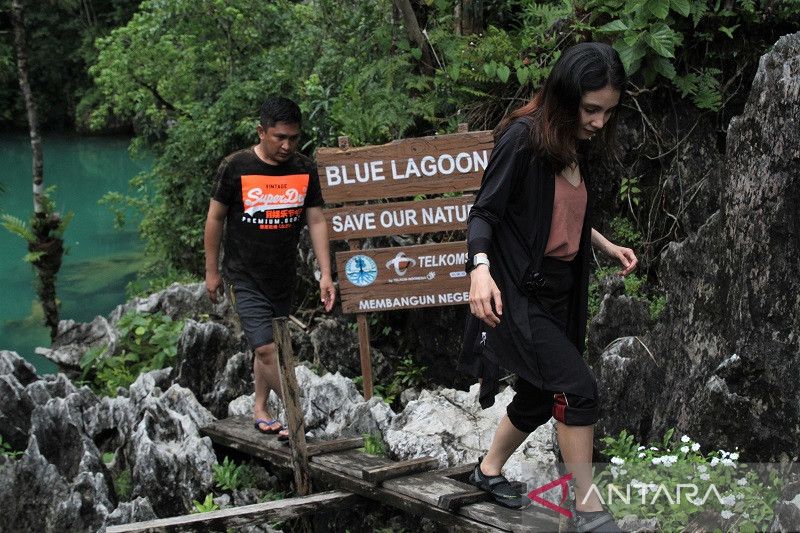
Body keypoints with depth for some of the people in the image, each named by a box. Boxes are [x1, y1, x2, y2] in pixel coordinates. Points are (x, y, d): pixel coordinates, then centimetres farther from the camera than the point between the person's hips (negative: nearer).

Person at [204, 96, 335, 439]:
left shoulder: (305, 170, -1)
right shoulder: (236, 167, -12)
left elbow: (316, 222, 2)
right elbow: (215, 219, -3)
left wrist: (325, 274, -4)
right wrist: (212, 271, 1)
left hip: (283, 277, 4)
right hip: (245, 278, -4)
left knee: (267, 346, 13)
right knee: (265, 348, -13)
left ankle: (260, 411, 28)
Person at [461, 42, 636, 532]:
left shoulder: (577, 147, 7)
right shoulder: (523, 138, -16)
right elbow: (485, 212, -16)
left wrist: (608, 246, 15)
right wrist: (480, 268, -31)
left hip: (559, 292, 9)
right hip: (517, 292, -9)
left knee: (541, 396, 17)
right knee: (578, 388, -16)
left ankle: (490, 470, 40)